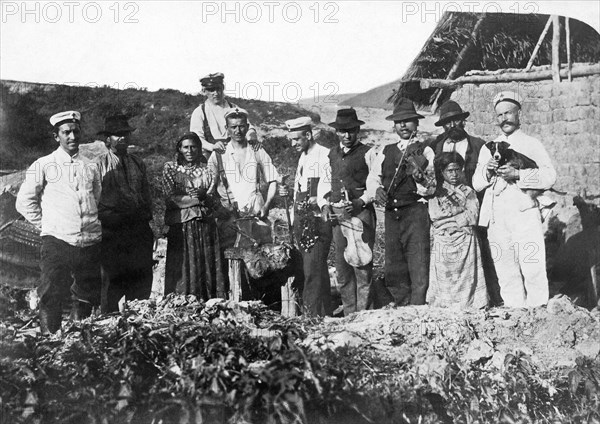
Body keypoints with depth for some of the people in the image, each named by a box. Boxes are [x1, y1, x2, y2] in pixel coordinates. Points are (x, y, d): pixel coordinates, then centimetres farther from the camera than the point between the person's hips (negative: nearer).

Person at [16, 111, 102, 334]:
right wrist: (46, 224, 3)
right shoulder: (43, 165, 3)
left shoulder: (91, 167, 13)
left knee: (87, 297, 8)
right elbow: (24, 201, 5)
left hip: (90, 242, 4)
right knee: (51, 297, -5)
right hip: (57, 241, -3)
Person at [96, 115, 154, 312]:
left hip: (139, 227, 5)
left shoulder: (138, 163, 15)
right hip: (112, 229, -5)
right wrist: (108, 218, -9)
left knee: (142, 277, 5)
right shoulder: (99, 165, -1)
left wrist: (147, 217, 11)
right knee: (115, 278, -2)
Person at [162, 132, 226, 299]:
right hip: (181, 225, -2)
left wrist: (203, 196, -12)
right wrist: (199, 199, -5)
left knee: (208, 267, -1)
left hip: (206, 224, 3)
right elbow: (172, 199, -3)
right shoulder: (170, 168, 7)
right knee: (184, 267, -5)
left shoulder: (205, 168, 14)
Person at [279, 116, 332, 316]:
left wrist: (320, 201, -27)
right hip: (302, 220, 8)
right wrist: (288, 193, 8)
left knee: (313, 269, -12)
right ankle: (324, 312, 18)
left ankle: (312, 313, -9)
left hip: (318, 220, -8)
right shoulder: (303, 157, 20)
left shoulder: (325, 155, -8)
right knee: (317, 269, 11)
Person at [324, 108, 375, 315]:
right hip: (337, 216, 5)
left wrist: (360, 202, -14)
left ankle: (363, 313, -1)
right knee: (342, 267, 6)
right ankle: (349, 314, 13)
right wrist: (325, 204, 7)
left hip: (361, 213, -5)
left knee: (362, 266, -7)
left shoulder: (367, 153, 0)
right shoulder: (331, 154, 16)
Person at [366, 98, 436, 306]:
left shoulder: (425, 151, 3)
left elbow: (433, 187, -3)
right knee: (393, 272, 6)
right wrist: (377, 190, -4)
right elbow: (372, 178, 17)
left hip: (416, 212, -5)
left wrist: (420, 176, -22)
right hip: (391, 215, 5)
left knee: (419, 270, -9)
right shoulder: (386, 152, 17)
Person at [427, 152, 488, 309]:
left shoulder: (468, 192, 9)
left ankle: (467, 305, 2)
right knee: (443, 279, -2)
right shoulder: (437, 193, 8)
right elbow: (434, 214, -6)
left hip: (465, 241, 0)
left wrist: (448, 219, -6)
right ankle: (444, 306, 3)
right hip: (442, 242, 0)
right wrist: (460, 209, -5)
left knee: (466, 277, -2)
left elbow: (472, 217, -2)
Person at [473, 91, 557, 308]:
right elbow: (476, 183, 17)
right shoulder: (488, 148, 21)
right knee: (505, 272, 3)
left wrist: (518, 174, -15)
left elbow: (550, 177, -3)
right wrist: (487, 172, -4)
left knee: (533, 270, -10)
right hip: (496, 216, 4)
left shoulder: (532, 144, 9)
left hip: (524, 212, -3)